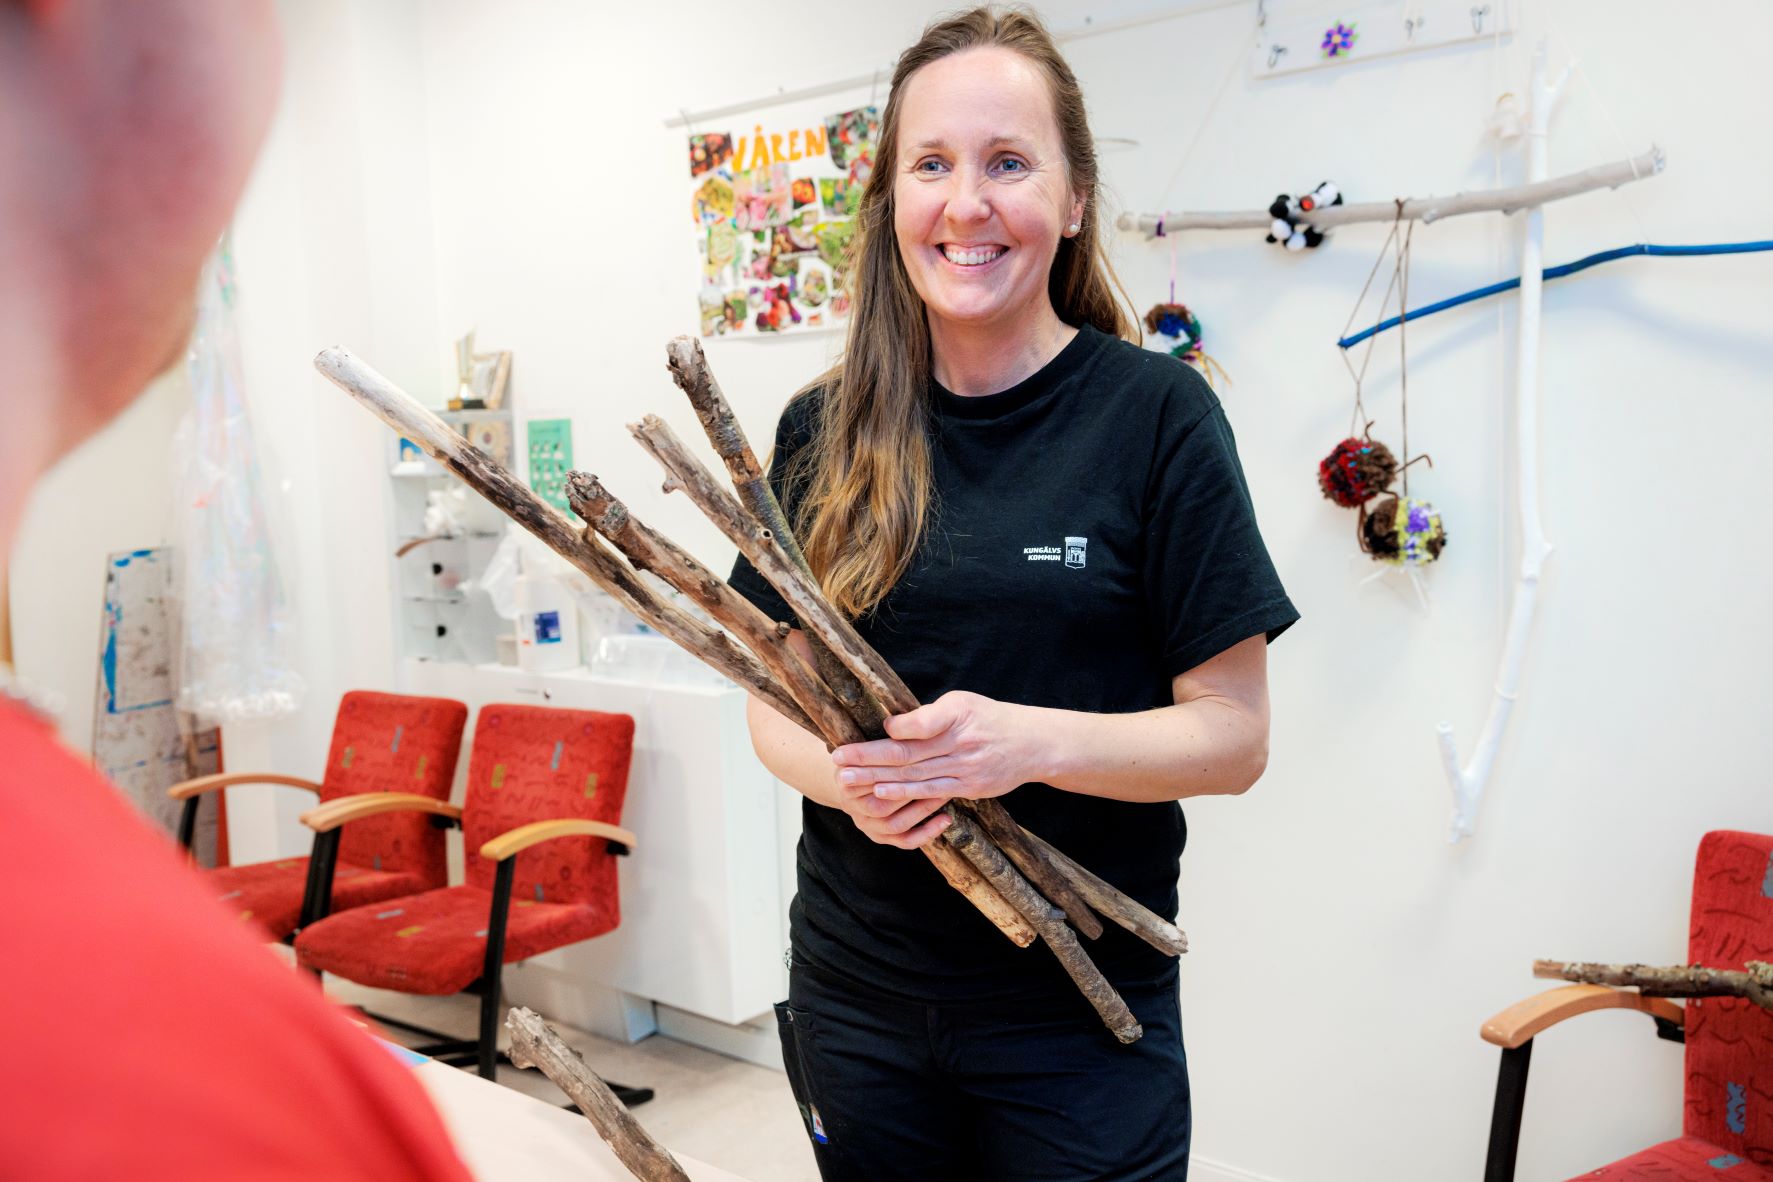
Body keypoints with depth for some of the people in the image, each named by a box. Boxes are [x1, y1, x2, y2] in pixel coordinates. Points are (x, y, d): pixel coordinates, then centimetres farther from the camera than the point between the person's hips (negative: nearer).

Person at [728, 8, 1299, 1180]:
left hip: (1082, 1008, -3)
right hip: (855, 989, 3)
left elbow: (1233, 737, -8)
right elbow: (776, 697, 7)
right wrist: (844, 774, -15)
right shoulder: (827, 429, 0)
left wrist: (1030, 742, -25)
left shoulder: (1154, 413, -10)